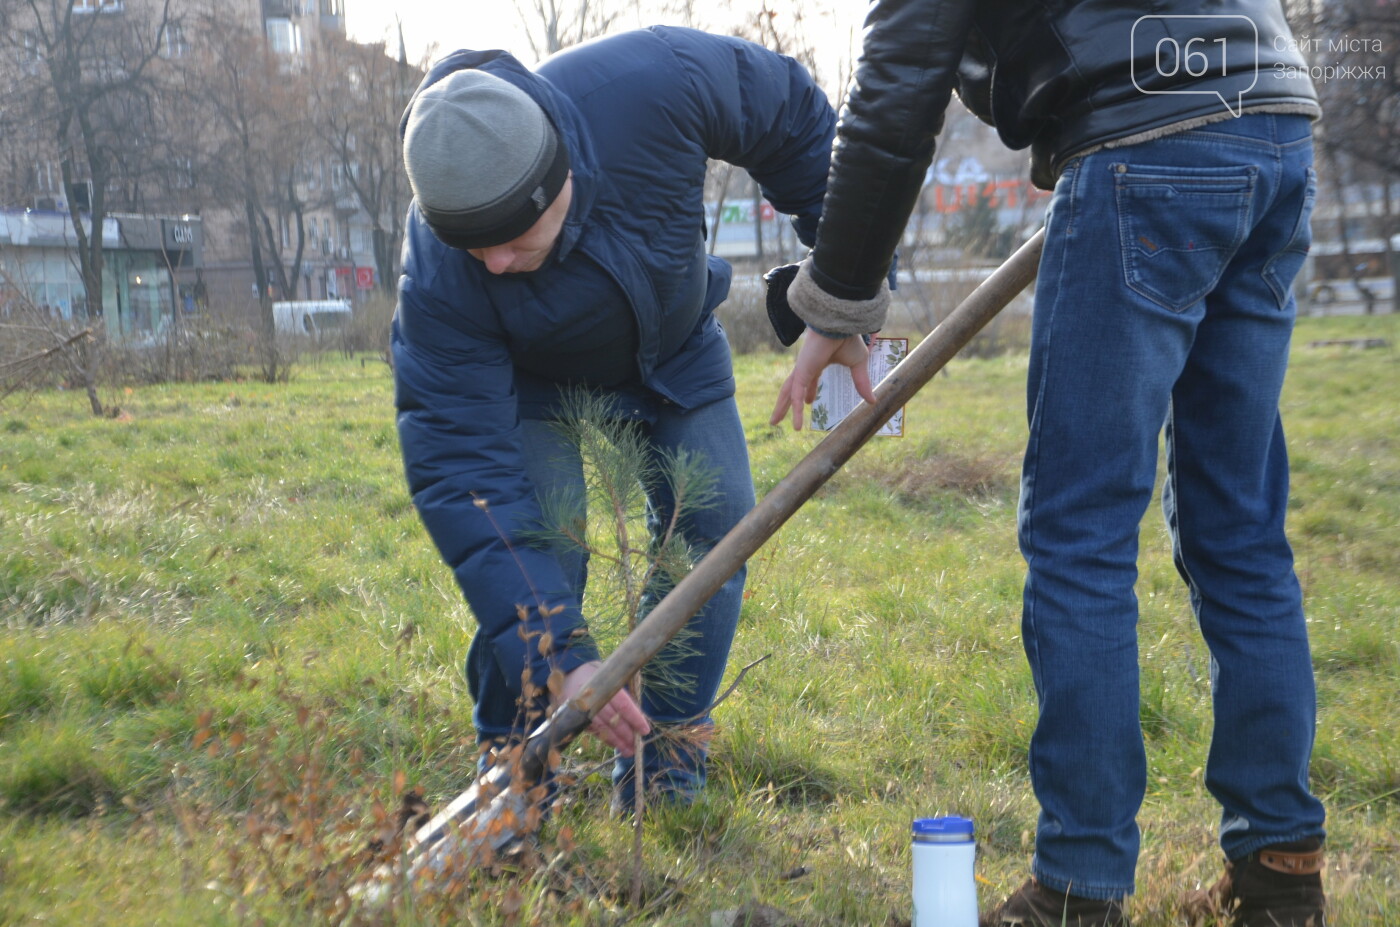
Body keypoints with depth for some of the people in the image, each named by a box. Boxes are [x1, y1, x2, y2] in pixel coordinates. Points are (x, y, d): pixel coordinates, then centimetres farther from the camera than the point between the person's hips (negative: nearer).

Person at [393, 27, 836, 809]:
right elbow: (463, 470, -39)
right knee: (541, 542, -21)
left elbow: (796, 115, -18)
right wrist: (559, 657, -45)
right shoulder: (441, 280, -40)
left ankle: (665, 774, 6)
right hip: (535, 380, -2)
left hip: (675, 349, 3)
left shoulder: (657, 84, -40)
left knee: (716, 523, -8)